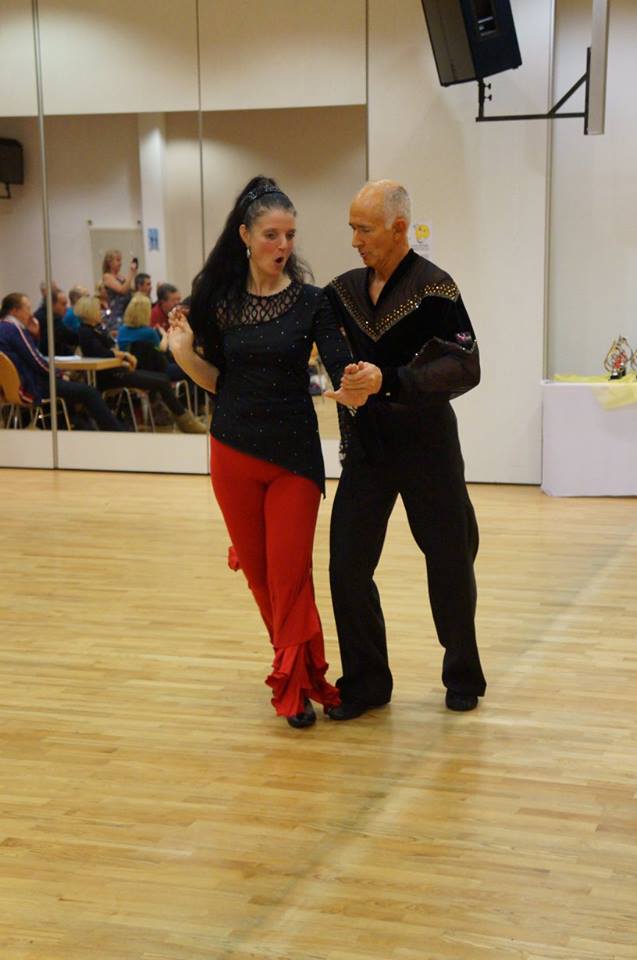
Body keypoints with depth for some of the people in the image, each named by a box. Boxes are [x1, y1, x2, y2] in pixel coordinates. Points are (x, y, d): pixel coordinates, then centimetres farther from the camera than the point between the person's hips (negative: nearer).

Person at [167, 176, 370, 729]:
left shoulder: (311, 302, -5)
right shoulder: (219, 300, 1)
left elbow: (341, 370, -16)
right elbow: (220, 381, 7)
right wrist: (183, 353, -10)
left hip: (294, 454, -3)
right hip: (234, 454, 3)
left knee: (290, 573, -4)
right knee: (257, 571, 11)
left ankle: (295, 683, 8)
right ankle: (294, 663, 29)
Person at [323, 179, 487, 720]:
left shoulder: (433, 289, -13)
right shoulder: (345, 290, 5)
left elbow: (466, 368, -21)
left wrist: (389, 381, -30)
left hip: (426, 446, -4)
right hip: (365, 446, 5)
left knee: (449, 564, 8)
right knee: (348, 568, 1)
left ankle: (463, 677, 28)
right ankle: (366, 682, 16)